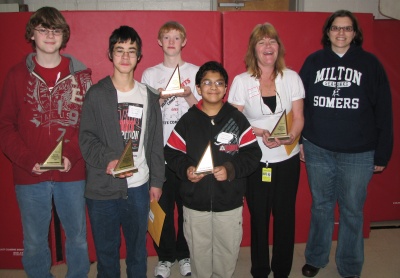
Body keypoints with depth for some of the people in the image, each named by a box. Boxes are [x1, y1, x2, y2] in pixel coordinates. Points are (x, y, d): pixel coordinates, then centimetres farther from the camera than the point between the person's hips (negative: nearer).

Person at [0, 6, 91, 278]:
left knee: (78, 237, 14)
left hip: (72, 174, 0)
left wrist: (72, 155, -15)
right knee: (34, 242, 13)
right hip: (30, 176, 0)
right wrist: (27, 160, -12)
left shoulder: (81, 74, 2)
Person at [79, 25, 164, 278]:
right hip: (103, 187, -2)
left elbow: (155, 142, 9)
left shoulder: (149, 96, 7)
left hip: (139, 186, 2)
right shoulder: (97, 94, -1)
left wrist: (156, 180, 8)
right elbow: (87, 139, -5)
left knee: (138, 245, 15)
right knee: (106, 248, 11)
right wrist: (108, 160, -23)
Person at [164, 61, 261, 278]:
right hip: (195, 203, 1)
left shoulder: (237, 119, -1)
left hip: (230, 202, 0)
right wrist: (185, 170, -16)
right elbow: (172, 153, 2)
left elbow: (252, 153, -3)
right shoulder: (188, 121, 1)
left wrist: (231, 169, -17)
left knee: (228, 252, 11)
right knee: (199, 252, 13)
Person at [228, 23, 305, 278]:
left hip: (287, 159, 2)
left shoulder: (291, 78, 3)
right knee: (259, 216, 8)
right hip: (255, 160, -1)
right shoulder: (242, 81, -1)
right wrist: (260, 133, -18)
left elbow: (299, 118, 2)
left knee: (285, 215, 9)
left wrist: (290, 137, -18)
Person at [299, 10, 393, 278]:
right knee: (321, 206, 15)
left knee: (352, 211, 10)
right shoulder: (314, 61, 4)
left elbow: (383, 111, -1)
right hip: (317, 151, 2)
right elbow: (299, 104, 5)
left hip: (358, 154, -1)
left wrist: (382, 153, -3)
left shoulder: (370, 63, 0)